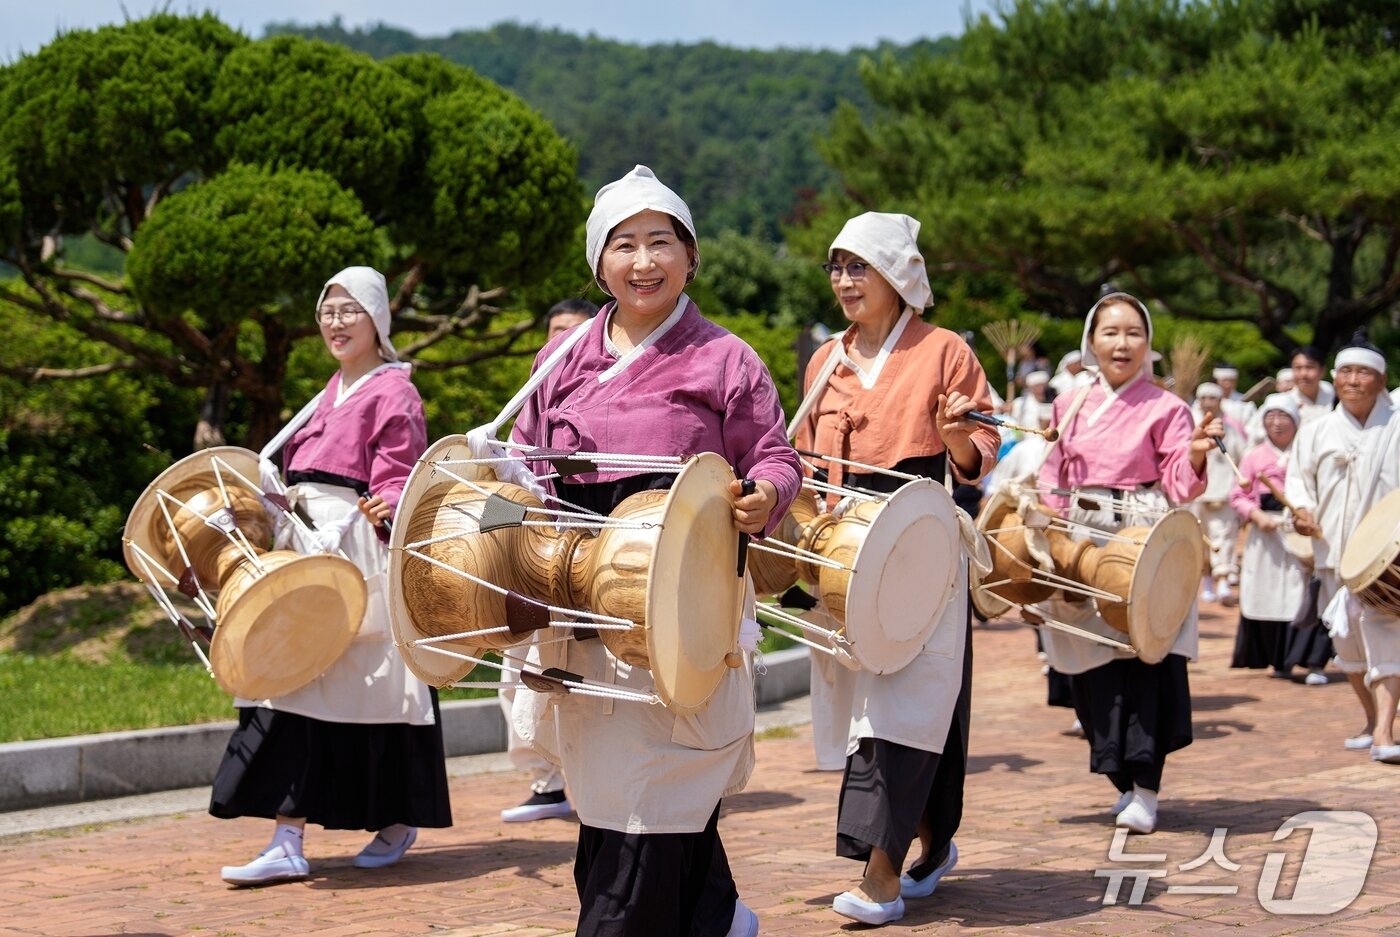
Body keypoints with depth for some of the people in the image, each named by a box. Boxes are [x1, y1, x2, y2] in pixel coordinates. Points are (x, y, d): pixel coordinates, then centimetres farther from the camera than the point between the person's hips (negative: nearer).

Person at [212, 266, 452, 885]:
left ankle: (399, 823, 18)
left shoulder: (392, 392, -4)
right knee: (294, 682, -1)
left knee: (373, 685, -1)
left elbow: (400, 479, -13)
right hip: (308, 545, 8)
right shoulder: (332, 393, 21)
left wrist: (385, 511, -30)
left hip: (362, 550, -8)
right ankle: (287, 843, -4)